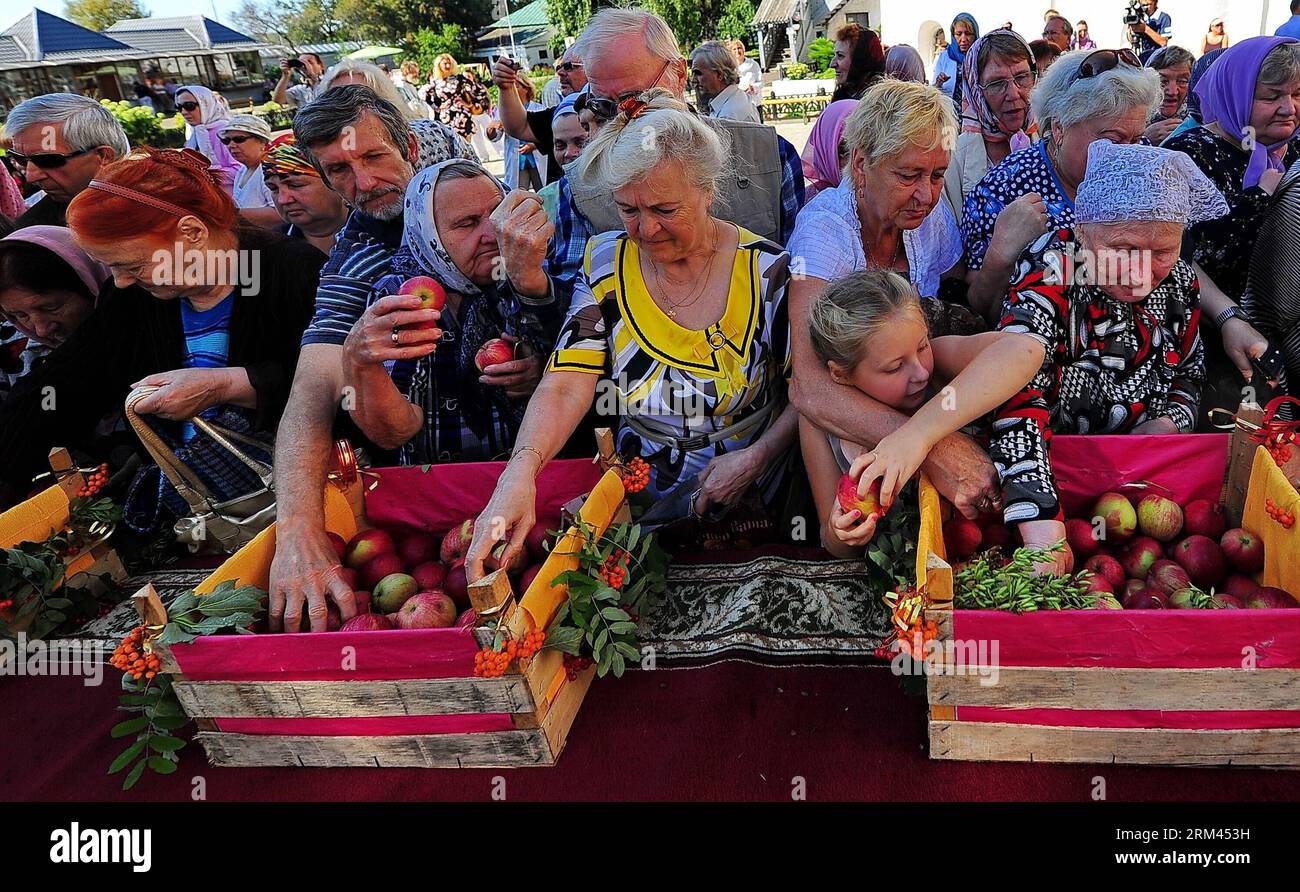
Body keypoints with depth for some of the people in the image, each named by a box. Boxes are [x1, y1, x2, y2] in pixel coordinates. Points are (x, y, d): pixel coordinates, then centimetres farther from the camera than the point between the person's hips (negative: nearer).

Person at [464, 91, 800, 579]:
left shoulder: (767, 270, -7)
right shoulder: (605, 264, 0)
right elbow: (567, 382, -12)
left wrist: (756, 458, -15)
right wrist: (521, 470, -30)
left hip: (749, 501, -1)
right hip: (639, 503, 2)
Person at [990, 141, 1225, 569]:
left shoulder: (1178, 280, 0)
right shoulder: (1050, 270, -19)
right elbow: (1017, 394, -32)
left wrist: (1169, 422, -6)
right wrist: (1040, 521, -42)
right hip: (1053, 460, -5)